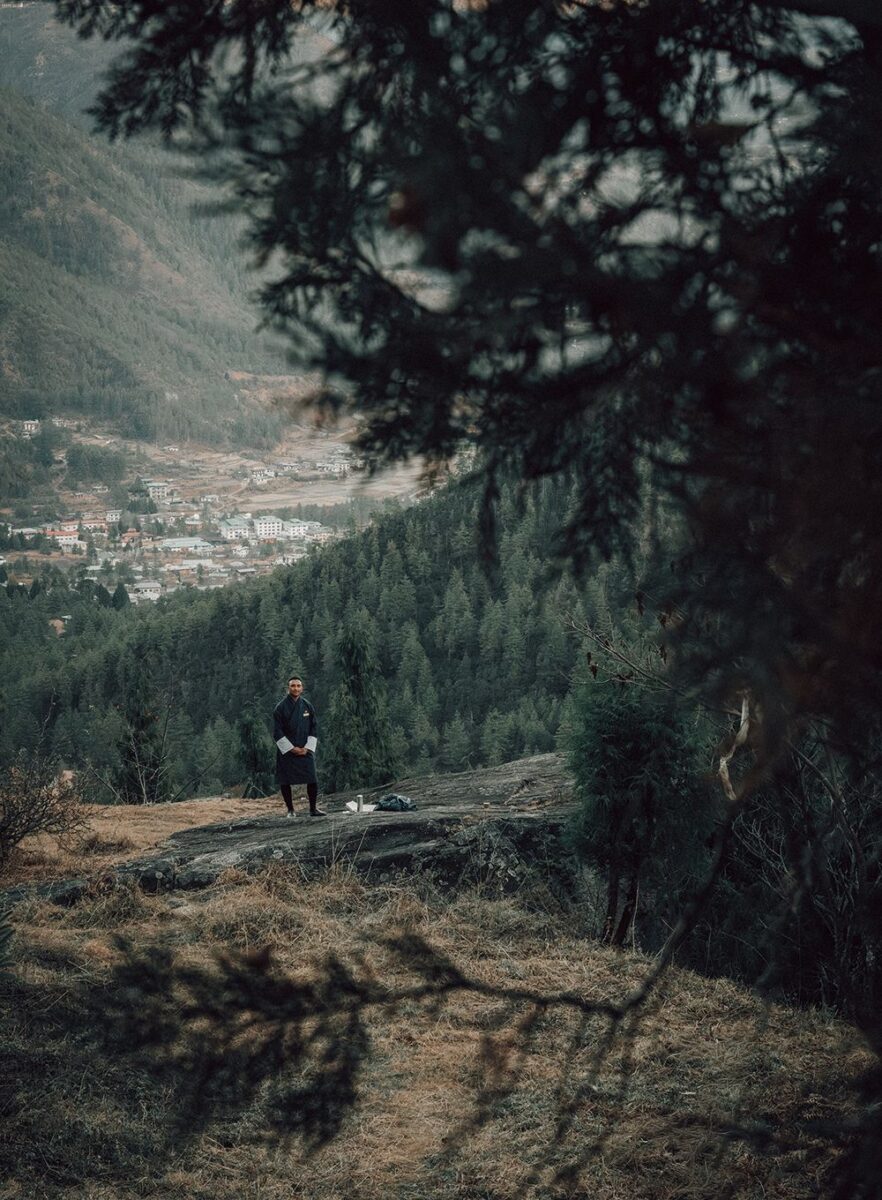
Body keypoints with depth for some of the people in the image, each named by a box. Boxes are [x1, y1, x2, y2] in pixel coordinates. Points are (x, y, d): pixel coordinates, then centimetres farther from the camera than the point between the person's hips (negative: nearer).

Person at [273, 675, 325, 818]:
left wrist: (307, 748, -4)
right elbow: (277, 732, -6)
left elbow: (314, 729, 7)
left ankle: (313, 808, 6)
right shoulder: (280, 708, -4)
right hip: (286, 751, -2)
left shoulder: (308, 706, 4)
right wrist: (292, 749, -11)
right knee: (285, 782, -1)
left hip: (305, 750, 2)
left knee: (312, 780, -6)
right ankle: (290, 810, 13)